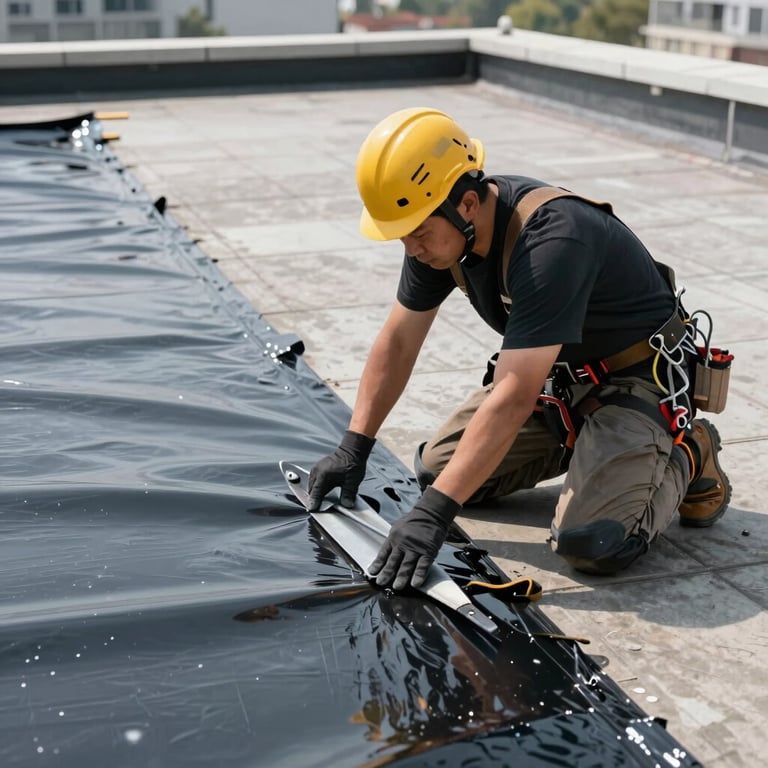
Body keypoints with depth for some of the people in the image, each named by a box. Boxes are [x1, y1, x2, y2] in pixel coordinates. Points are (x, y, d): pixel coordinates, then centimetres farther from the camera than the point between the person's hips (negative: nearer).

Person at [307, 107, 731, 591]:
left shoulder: (550, 241, -36)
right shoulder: (440, 224, -11)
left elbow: (514, 397, -39)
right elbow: (398, 340, 0)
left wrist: (435, 512, -41)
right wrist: (353, 448, -5)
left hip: (638, 376, -8)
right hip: (557, 371, 8)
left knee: (594, 544, -26)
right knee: (437, 469, 5)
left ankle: (685, 457, 2)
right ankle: (581, 440, 19)